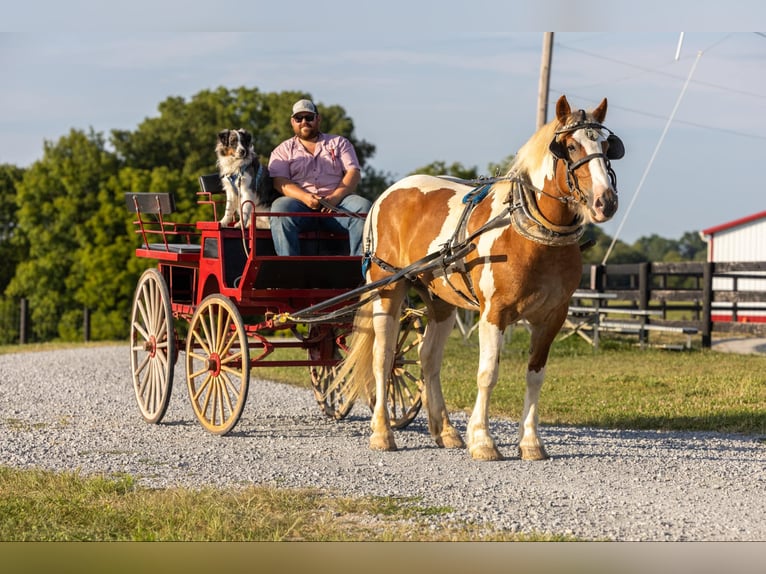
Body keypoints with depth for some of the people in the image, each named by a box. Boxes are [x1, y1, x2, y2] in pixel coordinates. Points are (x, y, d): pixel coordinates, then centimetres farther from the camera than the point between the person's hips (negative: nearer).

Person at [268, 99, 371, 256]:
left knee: (363, 207, -30)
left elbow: (353, 173, 9)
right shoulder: (283, 150, 21)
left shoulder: (339, 143, 23)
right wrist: (305, 197, -17)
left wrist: (335, 198, -11)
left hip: (336, 202, 1)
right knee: (280, 207, -35)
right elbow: (280, 182, 4)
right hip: (300, 202, -1)